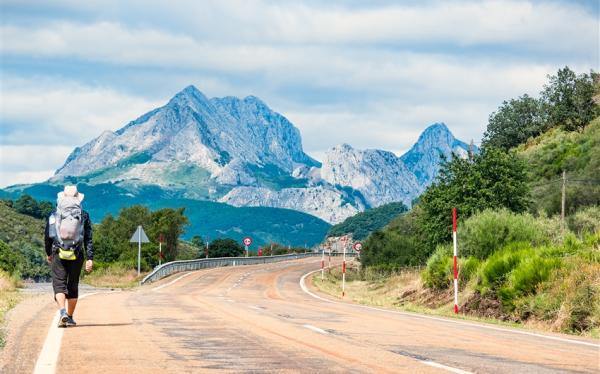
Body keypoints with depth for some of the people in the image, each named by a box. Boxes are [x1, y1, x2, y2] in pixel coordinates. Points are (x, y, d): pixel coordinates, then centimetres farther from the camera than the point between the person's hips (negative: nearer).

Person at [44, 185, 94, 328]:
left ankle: (63, 312, -24)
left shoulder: (54, 215, 3)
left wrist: (48, 254, 23)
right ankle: (70, 318, 16)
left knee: (59, 284, -1)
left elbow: (47, 237, 8)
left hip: (59, 254, -1)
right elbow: (88, 239, -2)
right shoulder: (84, 216, 3)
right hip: (76, 256, 1)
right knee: (73, 286, 12)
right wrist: (90, 259, -3)